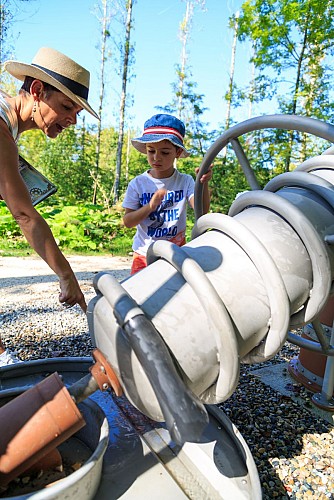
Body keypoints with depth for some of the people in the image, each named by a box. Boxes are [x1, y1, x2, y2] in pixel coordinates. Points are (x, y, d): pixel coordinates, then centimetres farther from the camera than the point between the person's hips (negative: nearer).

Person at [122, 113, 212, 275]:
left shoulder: (185, 181, -5)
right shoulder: (138, 183, -4)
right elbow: (127, 221, -6)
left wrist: (204, 184, -37)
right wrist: (150, 206, -22)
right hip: (144, 254, 0)